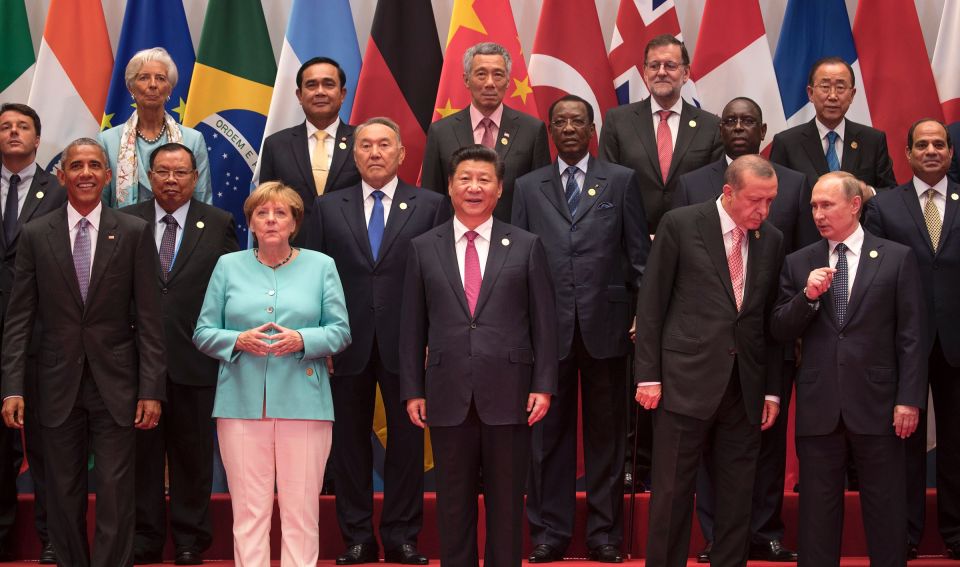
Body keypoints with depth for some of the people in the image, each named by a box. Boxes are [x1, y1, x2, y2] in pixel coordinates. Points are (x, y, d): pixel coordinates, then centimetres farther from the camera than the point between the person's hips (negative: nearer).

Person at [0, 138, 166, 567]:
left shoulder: (134, 233, 1)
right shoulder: (35, 235, 4)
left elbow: (149, 318, -1)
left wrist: (151, 389, -6)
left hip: (116, 383, -1)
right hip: (59, 384, 1)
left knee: (115, 494, 0)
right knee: (64, 494, 9)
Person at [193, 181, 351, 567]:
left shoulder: (321, 266, 9)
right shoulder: (228, 266, 11)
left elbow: (341, 331, 4)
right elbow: (203, 333, 8)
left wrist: (302, 340, -14)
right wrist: (239, 341, -11)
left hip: (303, 402, 0)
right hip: (242, 402, 1)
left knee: (300, 509, 0)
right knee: (248, 509, 1)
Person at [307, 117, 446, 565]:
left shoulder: (430, 206, 4)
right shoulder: (328, 208, 8)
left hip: (406, 344, -1)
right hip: (349, 344, 1)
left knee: (407, 441, 4)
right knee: (350, 442, 6)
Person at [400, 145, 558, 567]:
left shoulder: (526, 247, 5)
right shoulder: (423, 248, 7)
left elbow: (544, 321, 3)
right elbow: (412, 326, 7)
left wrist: (544, 385, -3)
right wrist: (412, 390, 2)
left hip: (508, 394, -1)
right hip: (448, 397, 1)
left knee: (506, 504, 7)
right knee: (453, 504, 8)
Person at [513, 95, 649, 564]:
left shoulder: (621, 181, 7)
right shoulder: (528, 187, 11)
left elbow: (639, 250, 6)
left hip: (605, 325, -1)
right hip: (547, 326, 1)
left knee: (606, 432, 6)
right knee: (549, 433, 4)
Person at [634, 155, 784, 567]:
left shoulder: (772, 240, 8)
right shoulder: (680, 225, -3)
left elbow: (772, 320, 12)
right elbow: (652, 303, -2)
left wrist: (773, 390, 8)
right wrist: (648, 375, -6)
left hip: (745, 388, 4)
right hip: (687, 379, -4)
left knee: (737, 494, 9)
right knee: (672, 490, 3)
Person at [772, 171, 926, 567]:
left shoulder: (897, 258, 2)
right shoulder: (798, 263, 8)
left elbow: (912, 336, -1)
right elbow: (780, 331, 5)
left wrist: (910, 399, -7)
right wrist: (807, 295, -12)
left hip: (876, 401, -2)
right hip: (817, 404, 2)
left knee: (886, 505, 5)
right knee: (818, 505, 8)